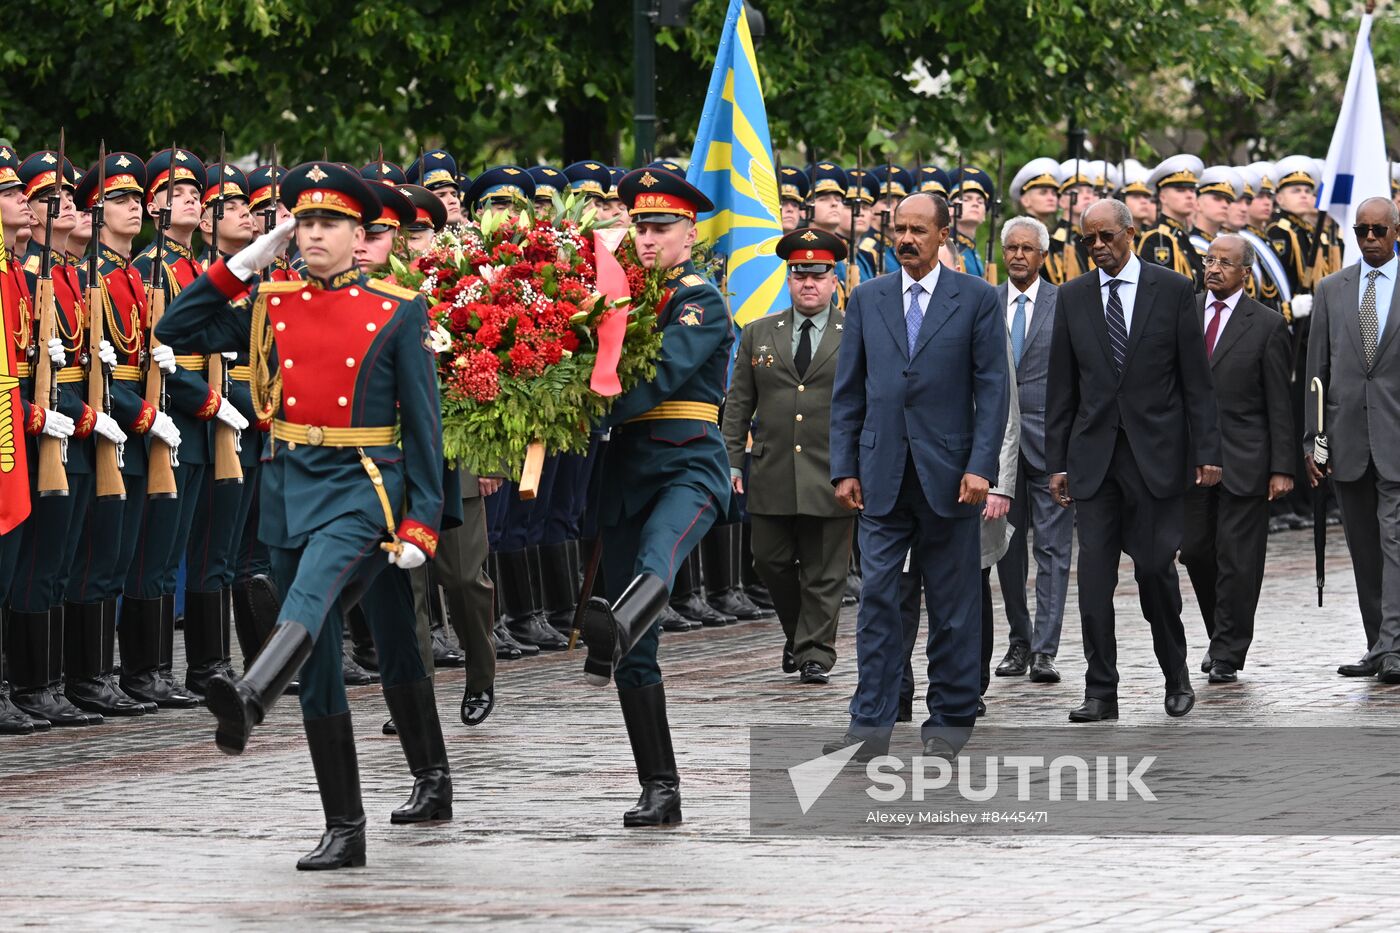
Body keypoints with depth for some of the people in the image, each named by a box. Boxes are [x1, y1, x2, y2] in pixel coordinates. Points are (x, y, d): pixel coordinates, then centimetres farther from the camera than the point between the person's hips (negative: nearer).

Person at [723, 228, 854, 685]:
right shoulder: (758, 334, 11)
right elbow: (738, 402, 11)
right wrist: (732, 460, 5)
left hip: (831, 476, -2)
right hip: (772, 474, 2)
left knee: (824, 573, -1)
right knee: (771, 561, 6)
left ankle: (815, 655, 6)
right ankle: (796, 631, 28)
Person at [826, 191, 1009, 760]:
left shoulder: (977, 299, 1)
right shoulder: (867, 300, 10)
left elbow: (992, 389, -2)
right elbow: (848, 391, 10)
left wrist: (980, 466, -11)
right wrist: (844, 469, 3)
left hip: (948, 474, -2)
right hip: (882, 477, 2)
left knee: (952, 604, 5)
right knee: (876, 599, -2)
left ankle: (949, 721, 14)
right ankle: (871, 723, -1)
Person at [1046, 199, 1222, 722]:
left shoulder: (1173, 290, 1)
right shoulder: (1073, 297, 8)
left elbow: (1196, 379, 1)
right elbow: (1061, 388, 10)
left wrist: (1206, 452, -4)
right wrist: (1057, 461, 6)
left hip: (1155, 453, -2)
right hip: (1094, 456, 2)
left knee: (1156, 568, -1)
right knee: (1094, 572, -3)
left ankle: (1176, 676, 20)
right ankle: (1101, 693, 0)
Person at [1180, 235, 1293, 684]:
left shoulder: (1267, 325, -2)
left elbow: (1279, 403, -3)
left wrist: (1282, 468, -8)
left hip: (1244, 461, -3)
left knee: (1237, 559, -2)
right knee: (1195, 551, 7)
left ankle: (1228, 655, 5)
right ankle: (1220, 636, 26)